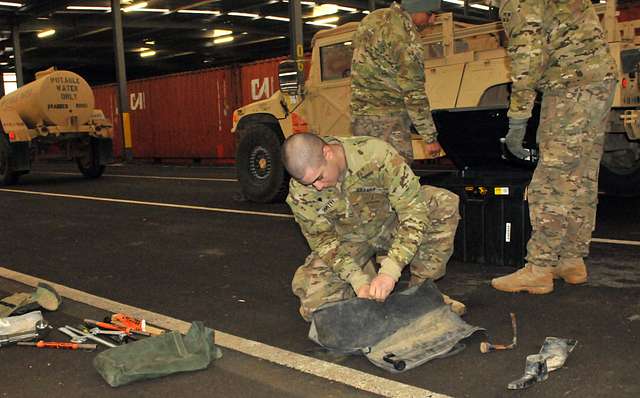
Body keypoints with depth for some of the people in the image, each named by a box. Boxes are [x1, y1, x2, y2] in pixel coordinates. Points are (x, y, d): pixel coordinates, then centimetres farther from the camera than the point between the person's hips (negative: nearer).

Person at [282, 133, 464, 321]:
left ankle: (420, 290, -11)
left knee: (444, 203, -28)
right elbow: (322, 240, -14)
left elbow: (414, 211, -31)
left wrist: (389, 272, -38)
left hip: (390, 226, 0)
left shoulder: (376, 155, -32)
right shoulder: (300, 193, -23)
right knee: (313, 304, -21)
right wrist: (359, 281, -28)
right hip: (348, 239, 1)